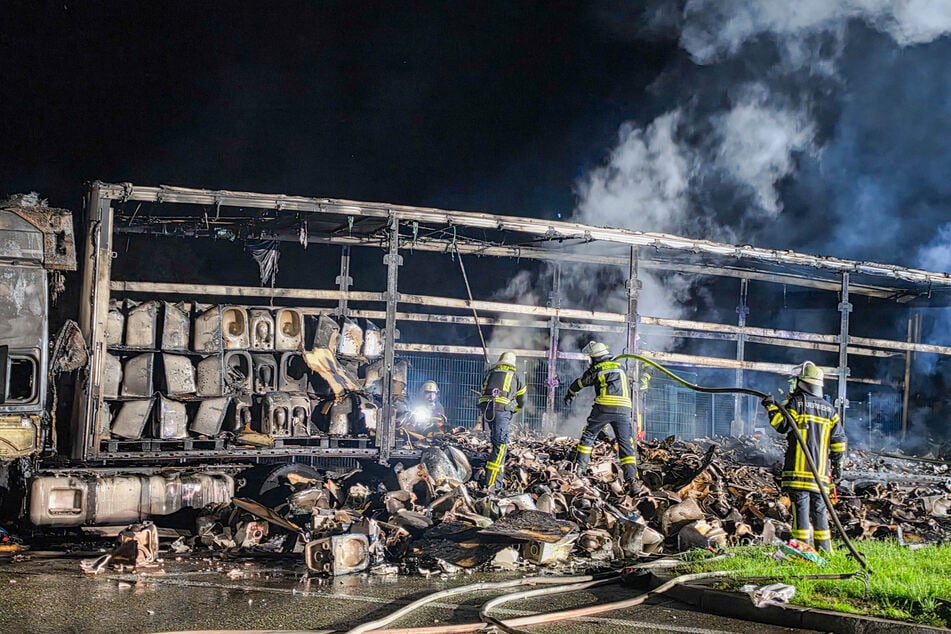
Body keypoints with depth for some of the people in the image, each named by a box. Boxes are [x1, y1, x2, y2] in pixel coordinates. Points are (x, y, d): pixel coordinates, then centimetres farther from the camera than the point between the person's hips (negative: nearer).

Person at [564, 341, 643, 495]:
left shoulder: (596, 369, 12)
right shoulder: (620, 368, 24)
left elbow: (578, 384, 27)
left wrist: (569, 395, 44)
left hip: (603, 407, -3)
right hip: (624, 409, 3)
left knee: (588, 437, 16)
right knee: (626, 444, 2)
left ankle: (579, 469, 13)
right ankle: (632, 481, -10)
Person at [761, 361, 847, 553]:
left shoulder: (796, 402, -4)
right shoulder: (829, 409, 13)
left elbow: (782, 425, -10)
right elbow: (839, 438, 12)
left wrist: (771, 407, 1)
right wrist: (838, 464, 18)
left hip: (798, 468, -5)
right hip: (820, 470, 5)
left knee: (801, 508, -4)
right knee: (819, 510, 12)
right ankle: (825, 550, 14)